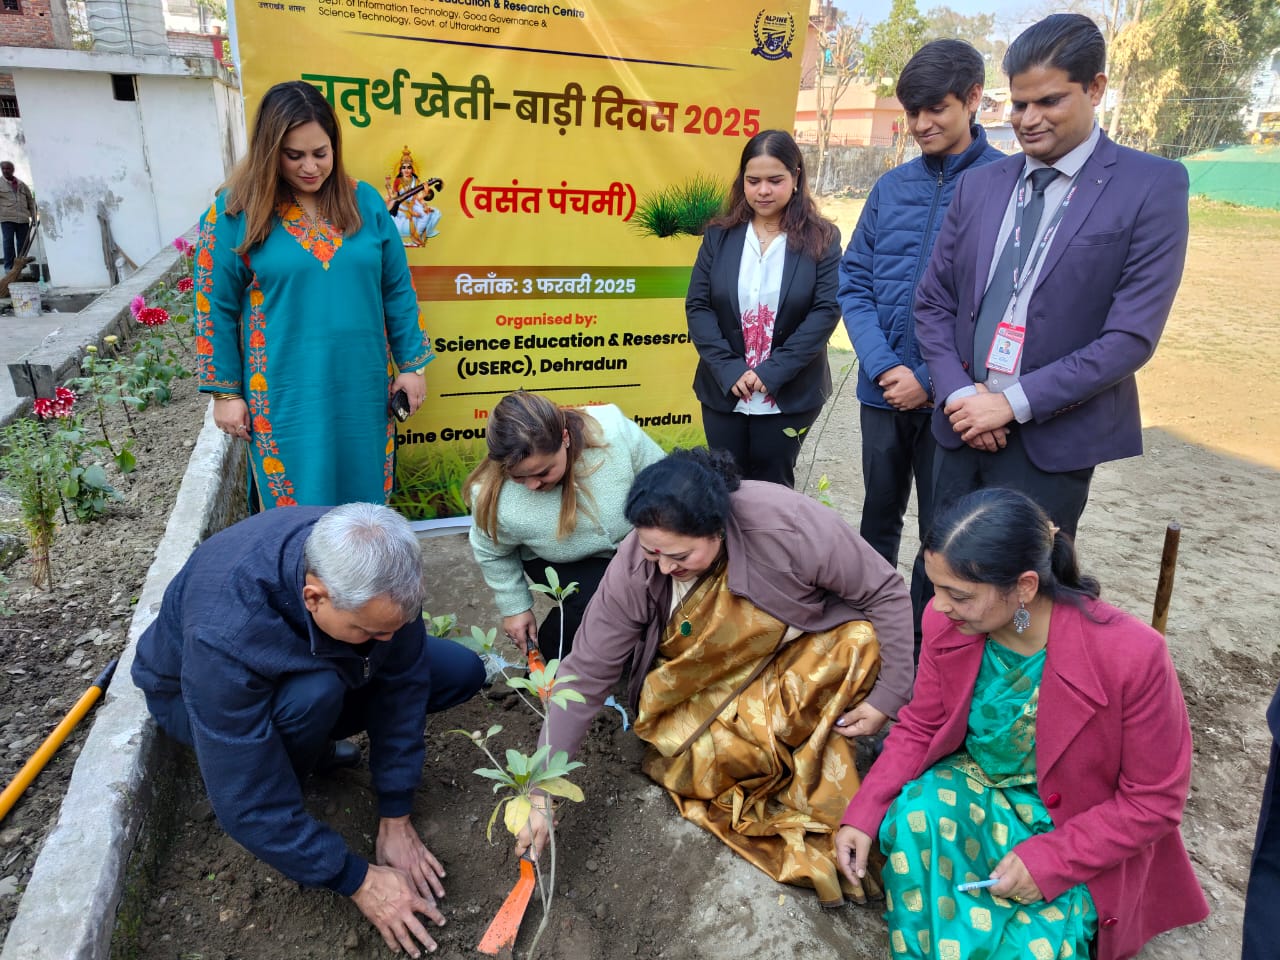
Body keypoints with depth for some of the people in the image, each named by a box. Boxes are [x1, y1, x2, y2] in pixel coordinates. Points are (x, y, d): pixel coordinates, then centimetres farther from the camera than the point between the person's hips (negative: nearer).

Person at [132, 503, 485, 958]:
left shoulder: (374, 568, -30)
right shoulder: (223, 636, -42)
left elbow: (402, 681, -19)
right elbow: (246, 801, -35)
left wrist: (395, 819, -16)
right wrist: (358, 881, -28)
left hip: (309, 662, 5)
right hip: (198, 692, -4)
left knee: (462, 672, -8)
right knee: (314, 694, -38)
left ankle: (312, 740, 8)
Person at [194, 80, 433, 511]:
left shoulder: (364, 201, 3)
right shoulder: (235, 211, -5)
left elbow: (397, 291, 7)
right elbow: (216, 308, 0)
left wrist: (411, 364, 5)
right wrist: (225, 391, -1)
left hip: (363, 387, 3)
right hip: (285, 394, -2)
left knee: (365, 501, 14)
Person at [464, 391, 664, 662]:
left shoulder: (613, 429, -35)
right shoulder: (495, 498, -33)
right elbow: (492, 554, -8)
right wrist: (515, 607, 0)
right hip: (567, 563, -2)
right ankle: (551, 661, 1)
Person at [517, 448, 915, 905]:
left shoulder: (791, 526, -32)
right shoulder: (633, 567, -25)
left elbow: (886, 593, -17)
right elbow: (585, 673, -18)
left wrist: (887, 696, -16)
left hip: (803, 655, 1)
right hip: (704, 688, 0)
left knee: (860, 640, -29)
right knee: (705, 771, -26)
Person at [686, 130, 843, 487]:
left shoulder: (821, 239, -3)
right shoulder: (719, 236, 3)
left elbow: (827, 310, -11)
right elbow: (697, 306, -2)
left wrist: (773, 371, -19)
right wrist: (728, 369, -15)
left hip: (789, 395, -2)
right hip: (723, 391, 2)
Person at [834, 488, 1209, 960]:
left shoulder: (1132, 655, -29)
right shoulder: (947, 622, -17)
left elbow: (1154, 800, -15)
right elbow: (920, 728, -2)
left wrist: (1049, 861, -23)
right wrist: (864, 814, -15)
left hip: (1075, 830, -3)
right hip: (973, 785, 3)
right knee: (912, 822, -28)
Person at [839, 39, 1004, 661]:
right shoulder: (892, 186, 5)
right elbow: (854, 282, 3)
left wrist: (933, 377, -15)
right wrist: (884, 365, -11)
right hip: (884, 389, 4)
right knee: (879, 516, 18)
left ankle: (922, 646, 27)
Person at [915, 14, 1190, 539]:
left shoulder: (1153, 185, -5)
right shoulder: (978, 185, 9)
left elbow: (1132, 335, -12)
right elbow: (933, 303, 9)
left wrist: (1013, 402, -16)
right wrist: (959, 393, -8)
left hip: (1052, 440, -4)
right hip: (963, 425, 4)